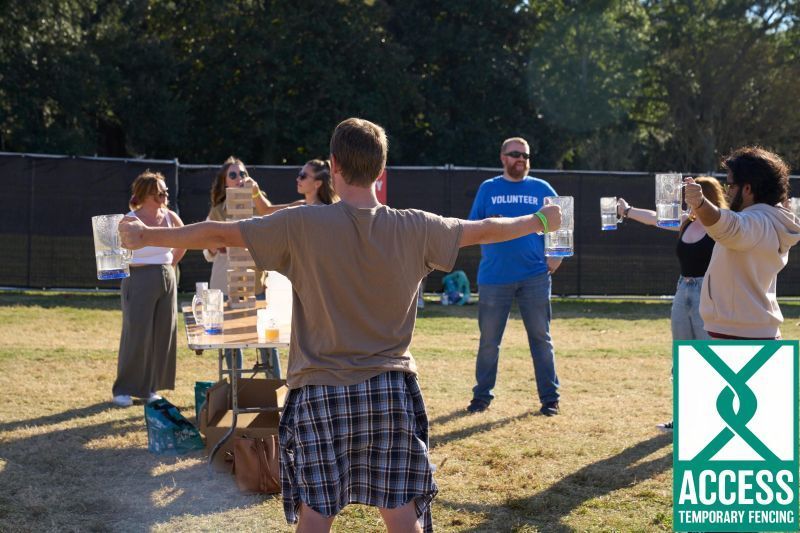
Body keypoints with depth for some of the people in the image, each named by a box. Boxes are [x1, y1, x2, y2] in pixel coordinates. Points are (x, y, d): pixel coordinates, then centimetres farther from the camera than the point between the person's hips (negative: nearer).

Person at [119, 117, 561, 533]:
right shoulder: (414, 228, -3)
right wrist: (538, 222, 30)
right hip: (391, 388, 2)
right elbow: (483, 230, 11)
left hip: (322, 393, -2)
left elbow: (220, 233, -5)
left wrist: (147, 236, 9)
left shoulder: (302, 224, -10)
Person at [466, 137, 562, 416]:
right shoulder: (488, 189, 7)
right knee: (489, 340, 6)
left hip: (535, 276, 0)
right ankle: (482, 395, 17)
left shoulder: (541, 189, 8)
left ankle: (550, 397, 9)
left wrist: (556, 254, -1)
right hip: (494, 276, 0)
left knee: (541, 338, 3)